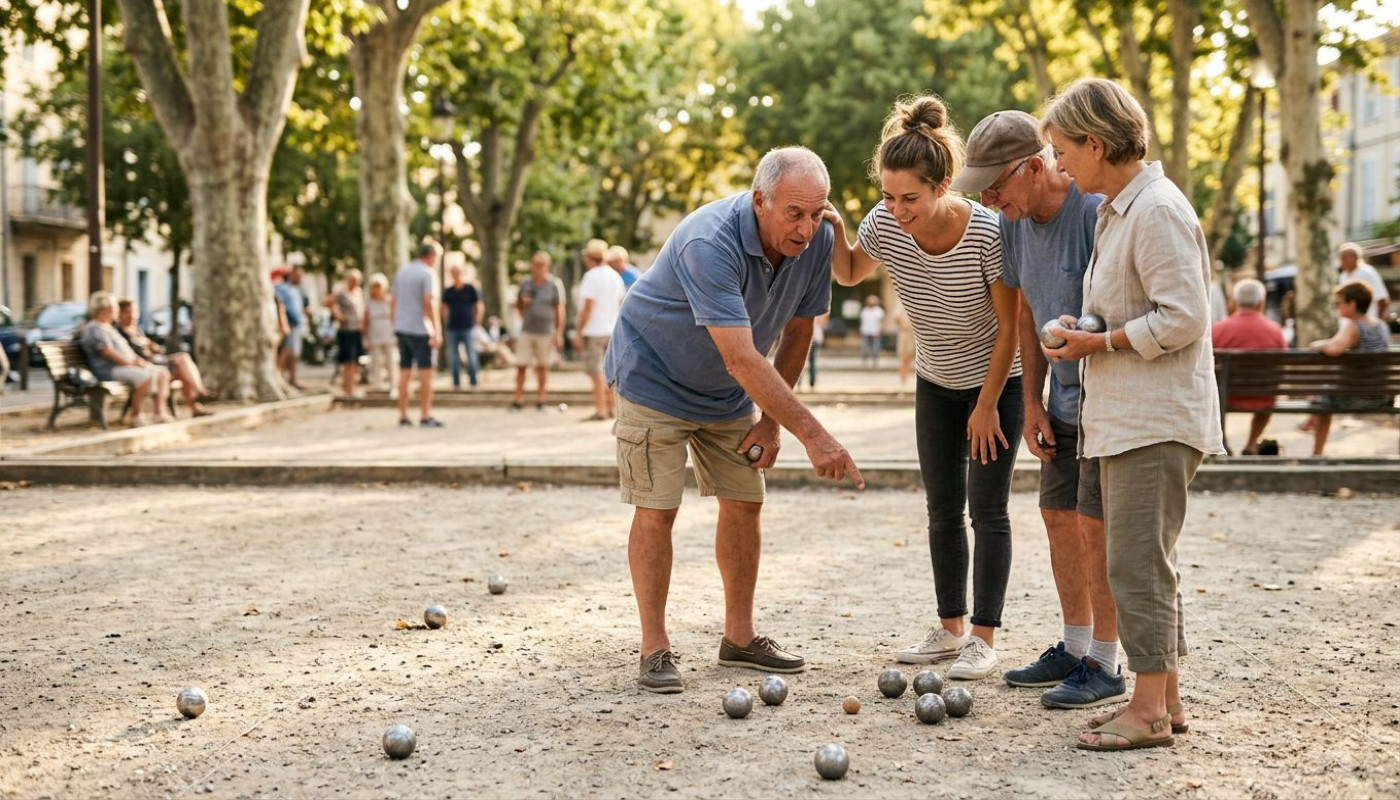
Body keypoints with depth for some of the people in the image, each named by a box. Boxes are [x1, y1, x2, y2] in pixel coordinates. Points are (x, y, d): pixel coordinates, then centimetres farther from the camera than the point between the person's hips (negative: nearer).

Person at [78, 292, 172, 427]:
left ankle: (160, 412, -12)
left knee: (163, 372, -2)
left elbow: (126, 350, 25)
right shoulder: (94, 329, -8)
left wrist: (139, 360, 5)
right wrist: (132, 363, -18)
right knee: (146, 375, -33)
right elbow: (109, 354, -18)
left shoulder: (109, 328, 26)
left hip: (126, 366, 11)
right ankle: (135, 416, -24)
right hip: (108, 370, -11)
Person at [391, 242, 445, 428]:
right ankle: (425, 416, -4)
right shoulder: (427, 273, -10)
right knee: (426, 372, -2)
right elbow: (429, 303, -18)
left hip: (402, 328, 7)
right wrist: (437, 331, -18)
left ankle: (403, 416, 10)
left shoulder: (402, 272, 12)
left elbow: (393, 302, 13)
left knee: (404, 373, 9)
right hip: (420, 329, -7)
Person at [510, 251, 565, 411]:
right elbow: (517, 305, 19)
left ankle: (540, 400, 13)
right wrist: (522, 303, -5)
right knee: (521, 366, -3)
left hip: (546, 332, -2)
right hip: (527, 331, 2)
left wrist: (559, 334, -3)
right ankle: (517, 400, 2)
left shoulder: (554, 285, 0)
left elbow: (559, 310, 1)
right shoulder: (525, 283, 8)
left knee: (542, 367, 5)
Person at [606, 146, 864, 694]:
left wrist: (770, 420, -3)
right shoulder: (710, 244, -37)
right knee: (656, 509, -9)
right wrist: (812, 435, -43)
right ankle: (655, 648, 0)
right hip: (655, 377, -6)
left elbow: (797, 332, 0)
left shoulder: (816, 242, -15)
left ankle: (739, 638, 17)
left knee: (744, 502, 5)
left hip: (727, 393, 7)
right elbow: (742, 360, -41)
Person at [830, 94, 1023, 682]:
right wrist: (835, 230, -17)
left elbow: (1010, 325, -21)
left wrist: (987, 404, -15)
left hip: (997, 382, -5)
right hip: (936, 384, 5)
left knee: (987, 508, -6)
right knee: (943, 508, 9)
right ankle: (950, 627, 19)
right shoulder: (885, 225, -18)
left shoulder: (987, 233, -31)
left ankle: (983, 638, 1)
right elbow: (849, 274, 4)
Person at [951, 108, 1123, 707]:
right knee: (1058, 516, 12)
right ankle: (1074, 648, 24)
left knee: (1096, 524, -7)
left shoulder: (1097, 212, -23)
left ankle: (1104, 667, 3)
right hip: (1064, 400, 8)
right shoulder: (1015, 221, 3)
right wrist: (1032, 403, 8)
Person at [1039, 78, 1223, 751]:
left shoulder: (1157, 210, -15)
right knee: (1142, 563, 14)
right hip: (1124, 418, 10)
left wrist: (1098, 342, -16)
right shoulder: (1116, 210, 16)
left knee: (1138, 563, -8)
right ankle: (1165, 697, 21)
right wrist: (1086, 338, 9)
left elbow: (1184, 318, -21)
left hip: (1156, 422, -10)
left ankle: (1149, 711, -1)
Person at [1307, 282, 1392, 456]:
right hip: (1382, 399, 6)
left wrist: (1319, 345, -18)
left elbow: (1333, 349, -38)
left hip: (1354, 400, -6)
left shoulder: (1351, 326, -19)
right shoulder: (1383, 327, 3)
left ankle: (1317, 452, 23)